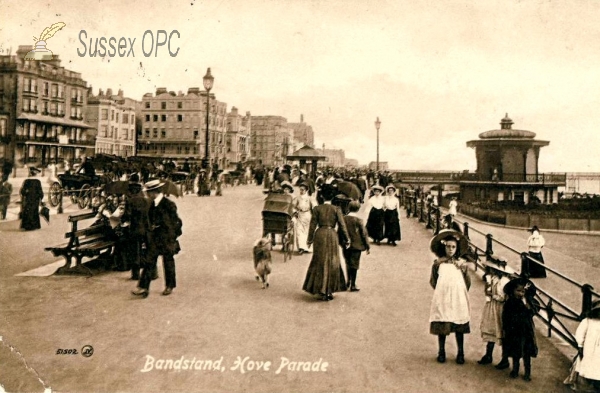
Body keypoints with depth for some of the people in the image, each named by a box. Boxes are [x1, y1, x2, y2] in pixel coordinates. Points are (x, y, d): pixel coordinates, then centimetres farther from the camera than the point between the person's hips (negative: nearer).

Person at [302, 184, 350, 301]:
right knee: (332, 263, 11)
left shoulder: (317, 208, -2)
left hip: (320, 235, 1)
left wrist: (310, 239, 7)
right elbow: (342, 225, -5)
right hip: (332, 235, 0)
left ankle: (321, 291, 9)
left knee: (320, 263, 10)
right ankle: (329, 291, 12)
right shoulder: (336, 209, -3)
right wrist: (346, 240, 4)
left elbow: (313, 224, -1)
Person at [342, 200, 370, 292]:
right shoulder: (358, 220, -13)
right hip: (356, 246, -4)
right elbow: (364, 234, -9)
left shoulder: (343, 219, -3)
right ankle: (353, 285, 7)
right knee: (354, 265, 5)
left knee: (348, 264, 21)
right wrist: (367, 246, 0)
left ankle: (348, 281, 31)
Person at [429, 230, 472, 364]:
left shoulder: (461, 263, 4)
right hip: (442, 299, -1)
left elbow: (467, 284, 3)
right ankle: (441, 352, 22)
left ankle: (460, 353, 21)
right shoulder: (438, 263, 1)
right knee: (441, 326, 4)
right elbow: (433, 282, 1)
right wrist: (435, 267, -10)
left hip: (458, 300, 1)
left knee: (459, 328, 6)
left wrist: (465, 270, -9)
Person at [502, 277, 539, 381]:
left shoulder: (529, 301, -7)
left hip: (526, 330, -1)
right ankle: (515, 370, 28)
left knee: (526, 353, 6)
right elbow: (505, 317, 2)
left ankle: (527, 372, 18)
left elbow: (532, 311, -22)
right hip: (513, 331, 1)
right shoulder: (509, 303, -5)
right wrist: (506, 329, 2)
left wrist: (525, 302, -28)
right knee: (515, 352, 13)